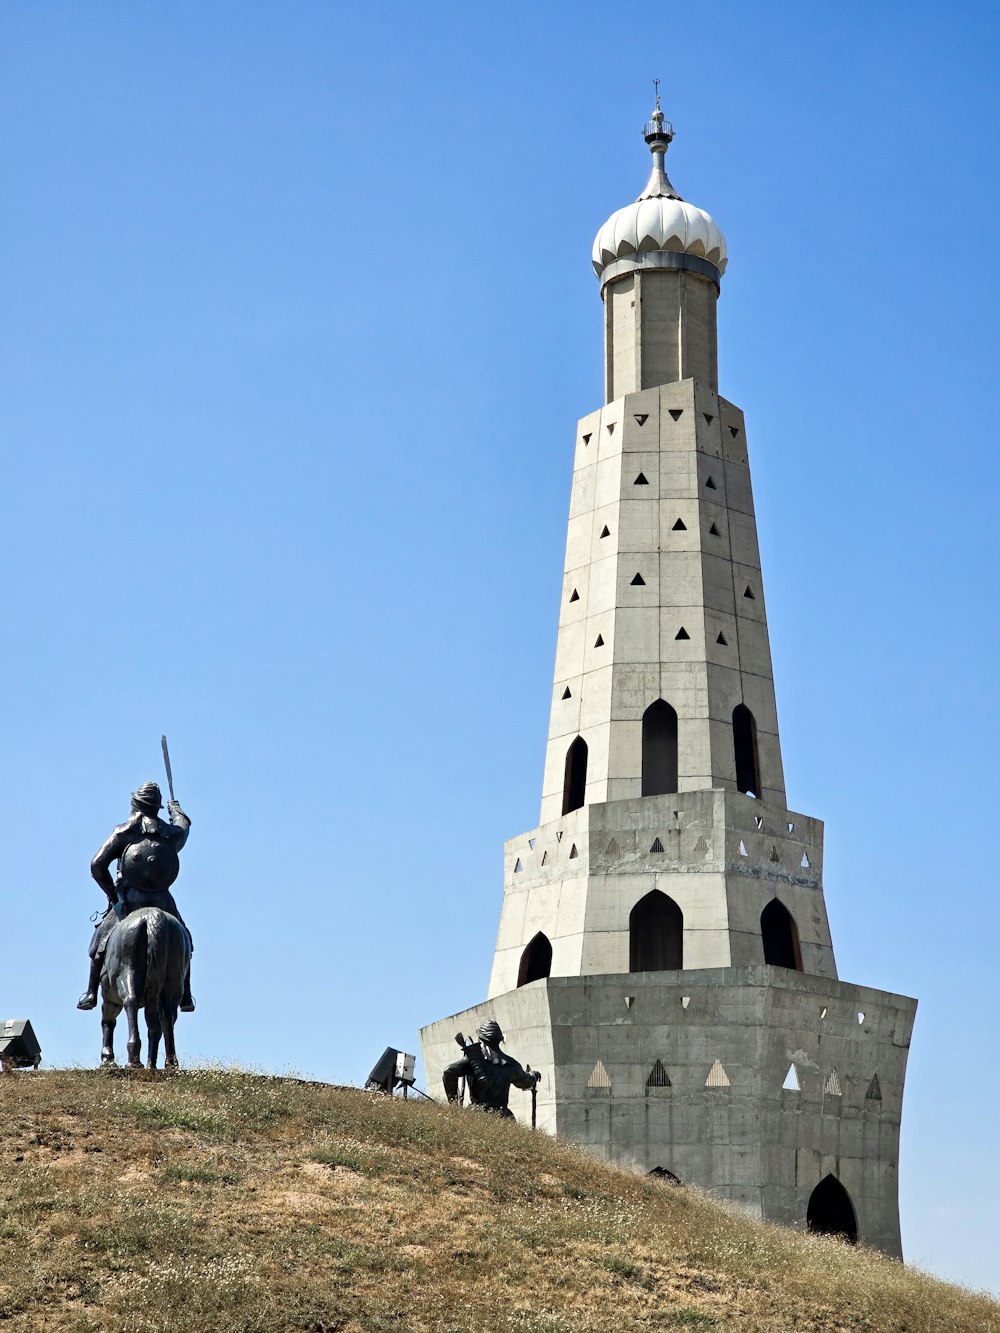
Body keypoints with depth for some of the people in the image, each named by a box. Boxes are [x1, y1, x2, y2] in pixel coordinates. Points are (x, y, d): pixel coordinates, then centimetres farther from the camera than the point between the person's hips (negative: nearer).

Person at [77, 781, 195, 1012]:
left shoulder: (122, 832, 0)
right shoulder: (172, 833, 8)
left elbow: (97, 866, -8)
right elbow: (184, 824, 35)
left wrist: (111, 893, 5)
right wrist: (175, 808, 56)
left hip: (129, 899, -2)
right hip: (162, 900, 2)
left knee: (102, 940, 19)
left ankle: (91, 993, 13)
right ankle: (185, 997, 16)